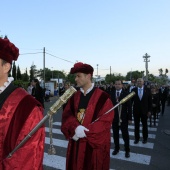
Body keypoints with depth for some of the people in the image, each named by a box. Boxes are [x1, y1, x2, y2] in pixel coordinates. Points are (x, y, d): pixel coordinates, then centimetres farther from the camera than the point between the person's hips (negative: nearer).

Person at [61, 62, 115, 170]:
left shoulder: (103, 97, -13)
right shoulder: (75, 96, 5)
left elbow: (106, 121, -15)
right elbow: (67, 115, 1)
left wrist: (85, 132, -19)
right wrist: (75, 128, -19)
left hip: (94, 145, -4)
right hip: (76, 144, 5)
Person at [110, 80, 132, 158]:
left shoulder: (126, 93, -6)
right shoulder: (111, 93, 1)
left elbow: (129, 106, -6)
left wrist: (130, 118, -8)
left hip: (123, 118, -2)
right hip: (114, 117, 3)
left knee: (125, 134, 6)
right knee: (115, 134, 14)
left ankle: (127, 150, 23)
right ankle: (116, 148, 31)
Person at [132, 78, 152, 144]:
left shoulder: (147, 90, -6)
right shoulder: (133, 90, -5)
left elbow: (150, 101, -2)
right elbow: (131, 100, -2)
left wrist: (149, 110, -4)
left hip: (144, 111, 0)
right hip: (136, 110, 1)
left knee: (144, 125, 14)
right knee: (136, 125, 10)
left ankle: (145, 138, 31)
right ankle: (136, 138, 25)